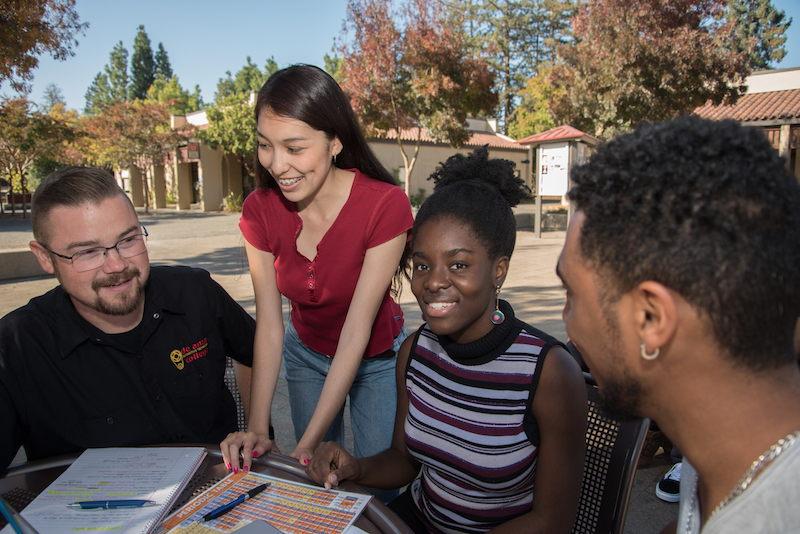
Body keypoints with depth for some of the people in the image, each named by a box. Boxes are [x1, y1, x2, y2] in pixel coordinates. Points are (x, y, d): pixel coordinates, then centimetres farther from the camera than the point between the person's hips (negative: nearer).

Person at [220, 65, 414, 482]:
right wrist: (257, 428, -26)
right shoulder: (259, 210, -17)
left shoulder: (385, 205, -30)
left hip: (375, 357, -3)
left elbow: (356, 331, -30)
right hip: (306, 353, 3)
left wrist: (309, 441, -30)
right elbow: (268, 324, -17)